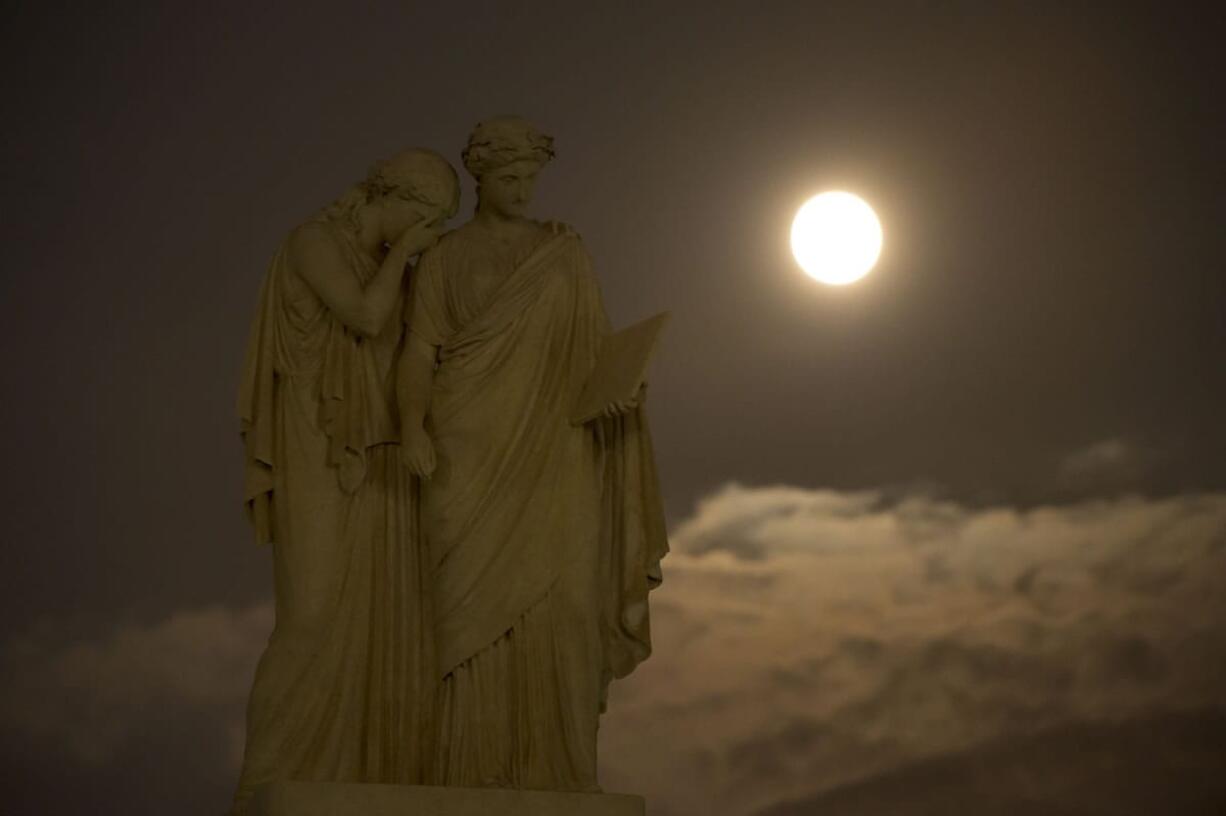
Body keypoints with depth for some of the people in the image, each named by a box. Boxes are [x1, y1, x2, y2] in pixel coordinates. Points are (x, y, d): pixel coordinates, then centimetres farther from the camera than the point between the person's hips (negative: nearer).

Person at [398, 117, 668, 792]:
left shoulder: (564, 251, 13)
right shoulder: (443, 258, 8)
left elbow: (597, 342, 9)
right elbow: (420, 350, -2)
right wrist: (412, 428, -19)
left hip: (552, 450, 1)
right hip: (471, 450, -1)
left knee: (555, 597, -7)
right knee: (472, 604, -6)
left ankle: (554, 770, -2)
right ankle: (472, 772, -3)